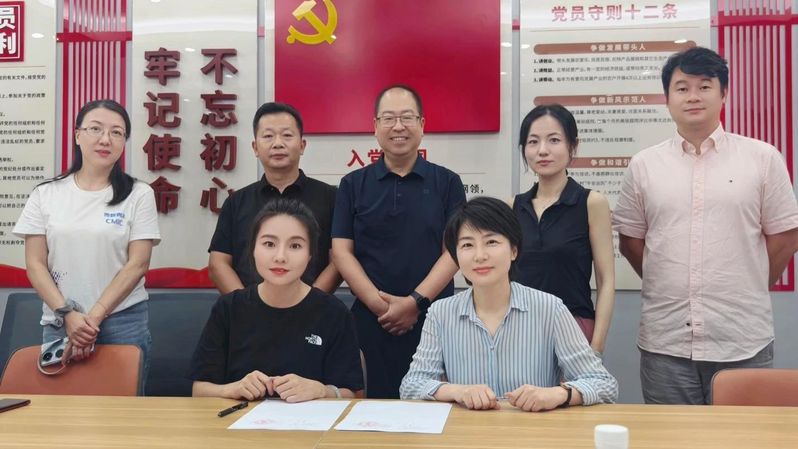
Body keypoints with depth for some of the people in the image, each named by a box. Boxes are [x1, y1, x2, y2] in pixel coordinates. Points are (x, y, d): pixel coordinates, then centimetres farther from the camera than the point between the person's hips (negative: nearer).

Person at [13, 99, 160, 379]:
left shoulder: (139, 195, -1)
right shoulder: (46, 194, 5)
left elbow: (138, 264, -6)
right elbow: (35, 265, 3)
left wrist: (95, 317, -12)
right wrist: (68, 314, -10)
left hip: (122, 323, -1)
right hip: (59, 322, 2)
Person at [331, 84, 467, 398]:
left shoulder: (447, 182, 4)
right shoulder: (353, 185, 7)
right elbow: (341, 251, 1)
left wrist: (415, 301, -13)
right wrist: (378, 304, -11)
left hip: (434, 319, 0)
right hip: (370, 320, 1)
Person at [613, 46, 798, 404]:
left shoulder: (762, 158, 1)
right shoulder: (643, 165, 4)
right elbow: (630, 240, 9)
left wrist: (748, 292, 7)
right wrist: (669, 288, 7)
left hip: (744, 340, -1)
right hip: (664, 341, 1)